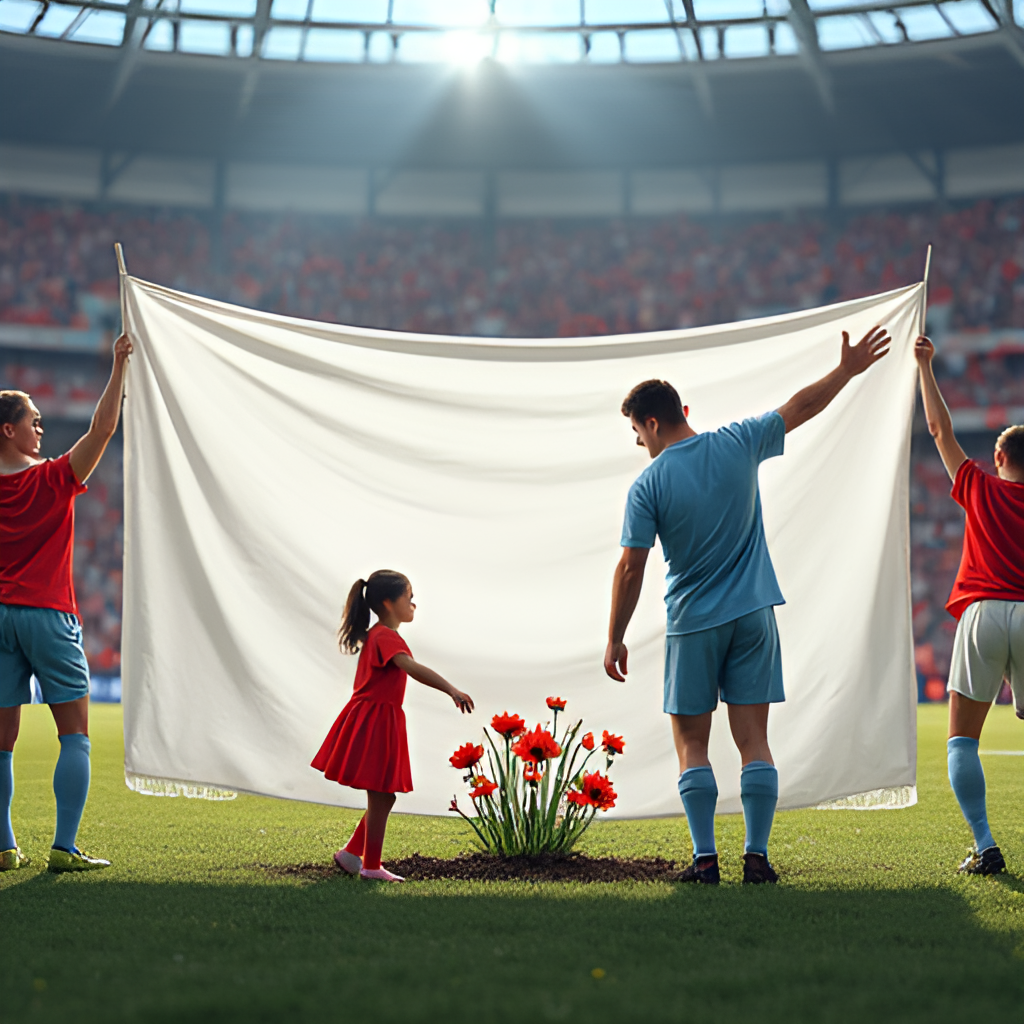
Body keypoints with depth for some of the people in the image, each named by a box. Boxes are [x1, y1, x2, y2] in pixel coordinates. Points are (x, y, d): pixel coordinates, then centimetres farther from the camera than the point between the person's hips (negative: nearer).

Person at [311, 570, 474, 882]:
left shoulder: (374, 635, 14)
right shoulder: (387, 637, -19)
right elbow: (411, 667, -35)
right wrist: (451, 690, -45)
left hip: (378, 721, 10)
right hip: (375, 724, -10)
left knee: (382, 798, 15)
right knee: (381, 798, -2)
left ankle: (351, 853, 22)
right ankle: (371, 866, 7)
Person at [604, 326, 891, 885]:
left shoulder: (649, 484, -10)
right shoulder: (738, 444, -1)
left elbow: (630, 569, -9)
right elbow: (799, 407, 11)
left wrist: (615, 639, -1)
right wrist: (848, 368, 24)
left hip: (693, 624, -3)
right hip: (753, 614, 3)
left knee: (692, 745, 6)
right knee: (753, 740, 5)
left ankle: (705, 858, 1)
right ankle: (757, 856, 4)